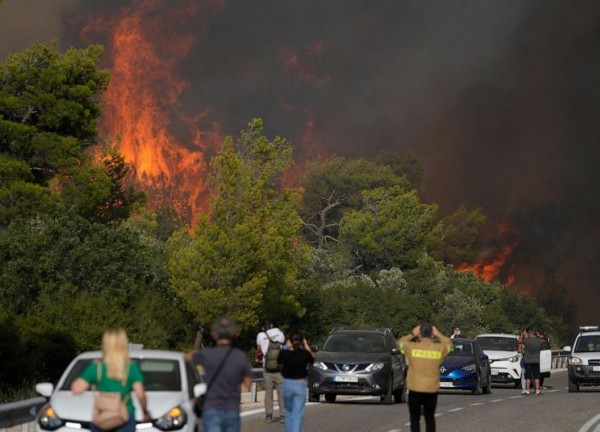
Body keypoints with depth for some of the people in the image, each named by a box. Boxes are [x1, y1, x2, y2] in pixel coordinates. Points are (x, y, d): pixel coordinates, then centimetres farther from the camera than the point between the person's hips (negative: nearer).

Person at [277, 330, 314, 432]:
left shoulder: (284, 353, -10)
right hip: (300, 385, -1)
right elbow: (312, 358, 11)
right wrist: (306, 346, 18)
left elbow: (279, 360, 13)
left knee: (289, 414, 18)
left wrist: (286, 347, 14)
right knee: (297, 415, -3)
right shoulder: (305, 354, -11)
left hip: (287, 384, 1)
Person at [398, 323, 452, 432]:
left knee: (415, 418, 4)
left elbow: (400, 343, 11)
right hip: (432, 390, 2)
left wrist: (412, 334, 12)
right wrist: (438, 335, 16)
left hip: (415, 389, -2)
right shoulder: (439, 348, -5)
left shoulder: (411, 347, -9)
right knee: (430, 418, 15)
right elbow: (449, 344, 17)